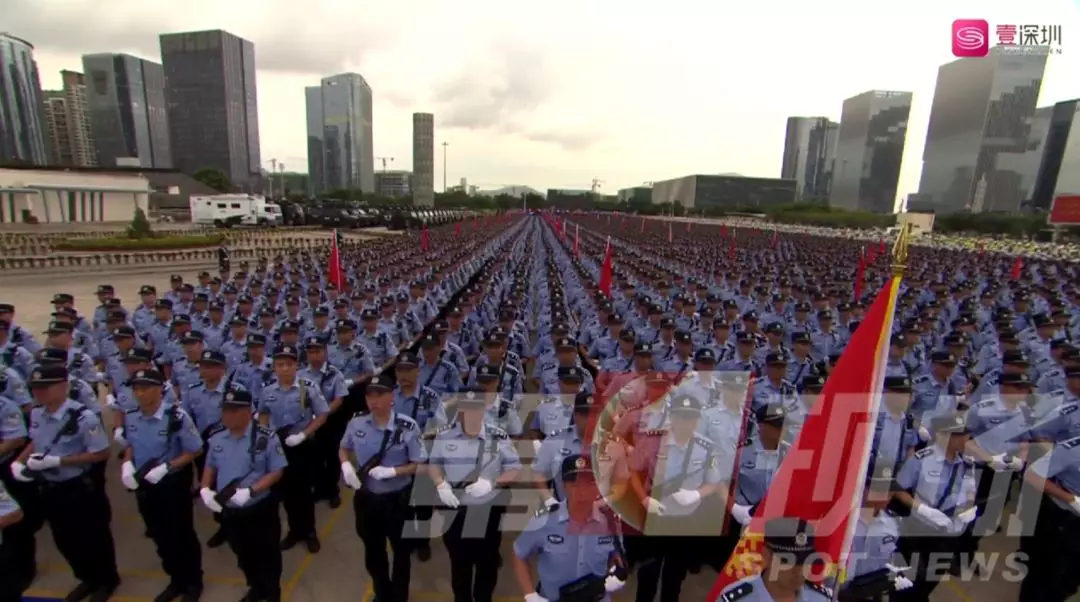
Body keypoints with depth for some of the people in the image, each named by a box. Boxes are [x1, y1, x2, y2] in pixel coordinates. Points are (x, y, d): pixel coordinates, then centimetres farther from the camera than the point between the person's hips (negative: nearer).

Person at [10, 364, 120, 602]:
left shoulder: (82, 417, -27)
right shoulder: (36, 415, -5)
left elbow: (102, 453, -23)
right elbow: (35, 442, 14)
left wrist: (56, 461, -25)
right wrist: (18, 461, -3)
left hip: (80, 489, -7)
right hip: (50, 490, 7)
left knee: (93, 538, 13)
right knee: (64, 540, 23)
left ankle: (107, 580, 36)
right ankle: (88, 578, 45)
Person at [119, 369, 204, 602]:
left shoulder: (177, 417, -25)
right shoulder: (130, 417, -5)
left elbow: (193, 451, -16)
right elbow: (130, 445, 12)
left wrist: (165, 467, -25)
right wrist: (127, 464, -7)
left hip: (174, 484, -6)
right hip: (144, 486, 6)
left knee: (182, 535, 11)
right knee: (160, 536, 21)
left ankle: (193, 583, 33)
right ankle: (176, 580, 43)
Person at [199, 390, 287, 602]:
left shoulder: (266, 438, -22)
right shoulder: (216, 437, -4)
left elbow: (277, 472, -17)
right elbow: (210, 466, 11)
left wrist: (250, 491, -27)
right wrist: (205, 489, -5)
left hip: (260, 509, -5)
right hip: (228, 510, 5)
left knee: (266, 553, 15)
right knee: (243, 554, 26)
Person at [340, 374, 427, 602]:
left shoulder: (408, 427, -23)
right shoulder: (356, 422, -11)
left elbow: (419, 464, -15)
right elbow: (343, 449, 8)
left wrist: (392, 471, -27)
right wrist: (346, 465, -12)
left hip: (397, 498, -3)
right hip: (366, 497, 4)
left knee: (401, 550, 20)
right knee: (373, 551, 25)